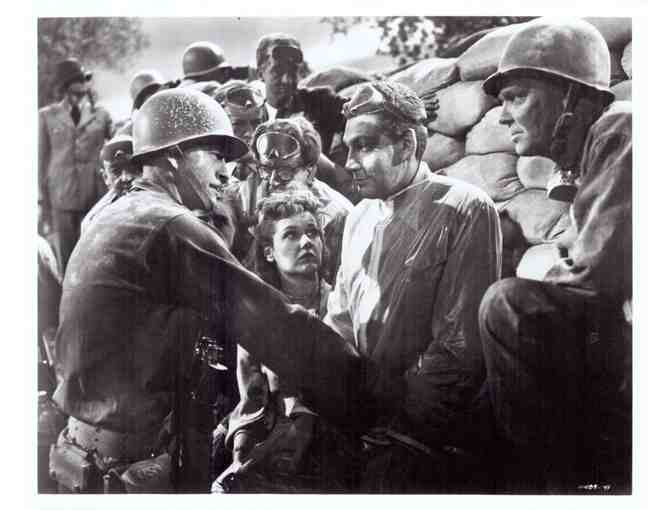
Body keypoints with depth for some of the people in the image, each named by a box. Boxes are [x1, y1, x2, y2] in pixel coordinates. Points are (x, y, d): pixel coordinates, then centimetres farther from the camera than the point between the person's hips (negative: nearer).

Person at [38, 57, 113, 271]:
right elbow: (41, 160, 9)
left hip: (96, 198, 0)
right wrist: (43, 203, 4)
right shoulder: (47, 116, 10)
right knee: (66, 265, 1)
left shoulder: (101, 114, 10)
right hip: (61, 200, 0)